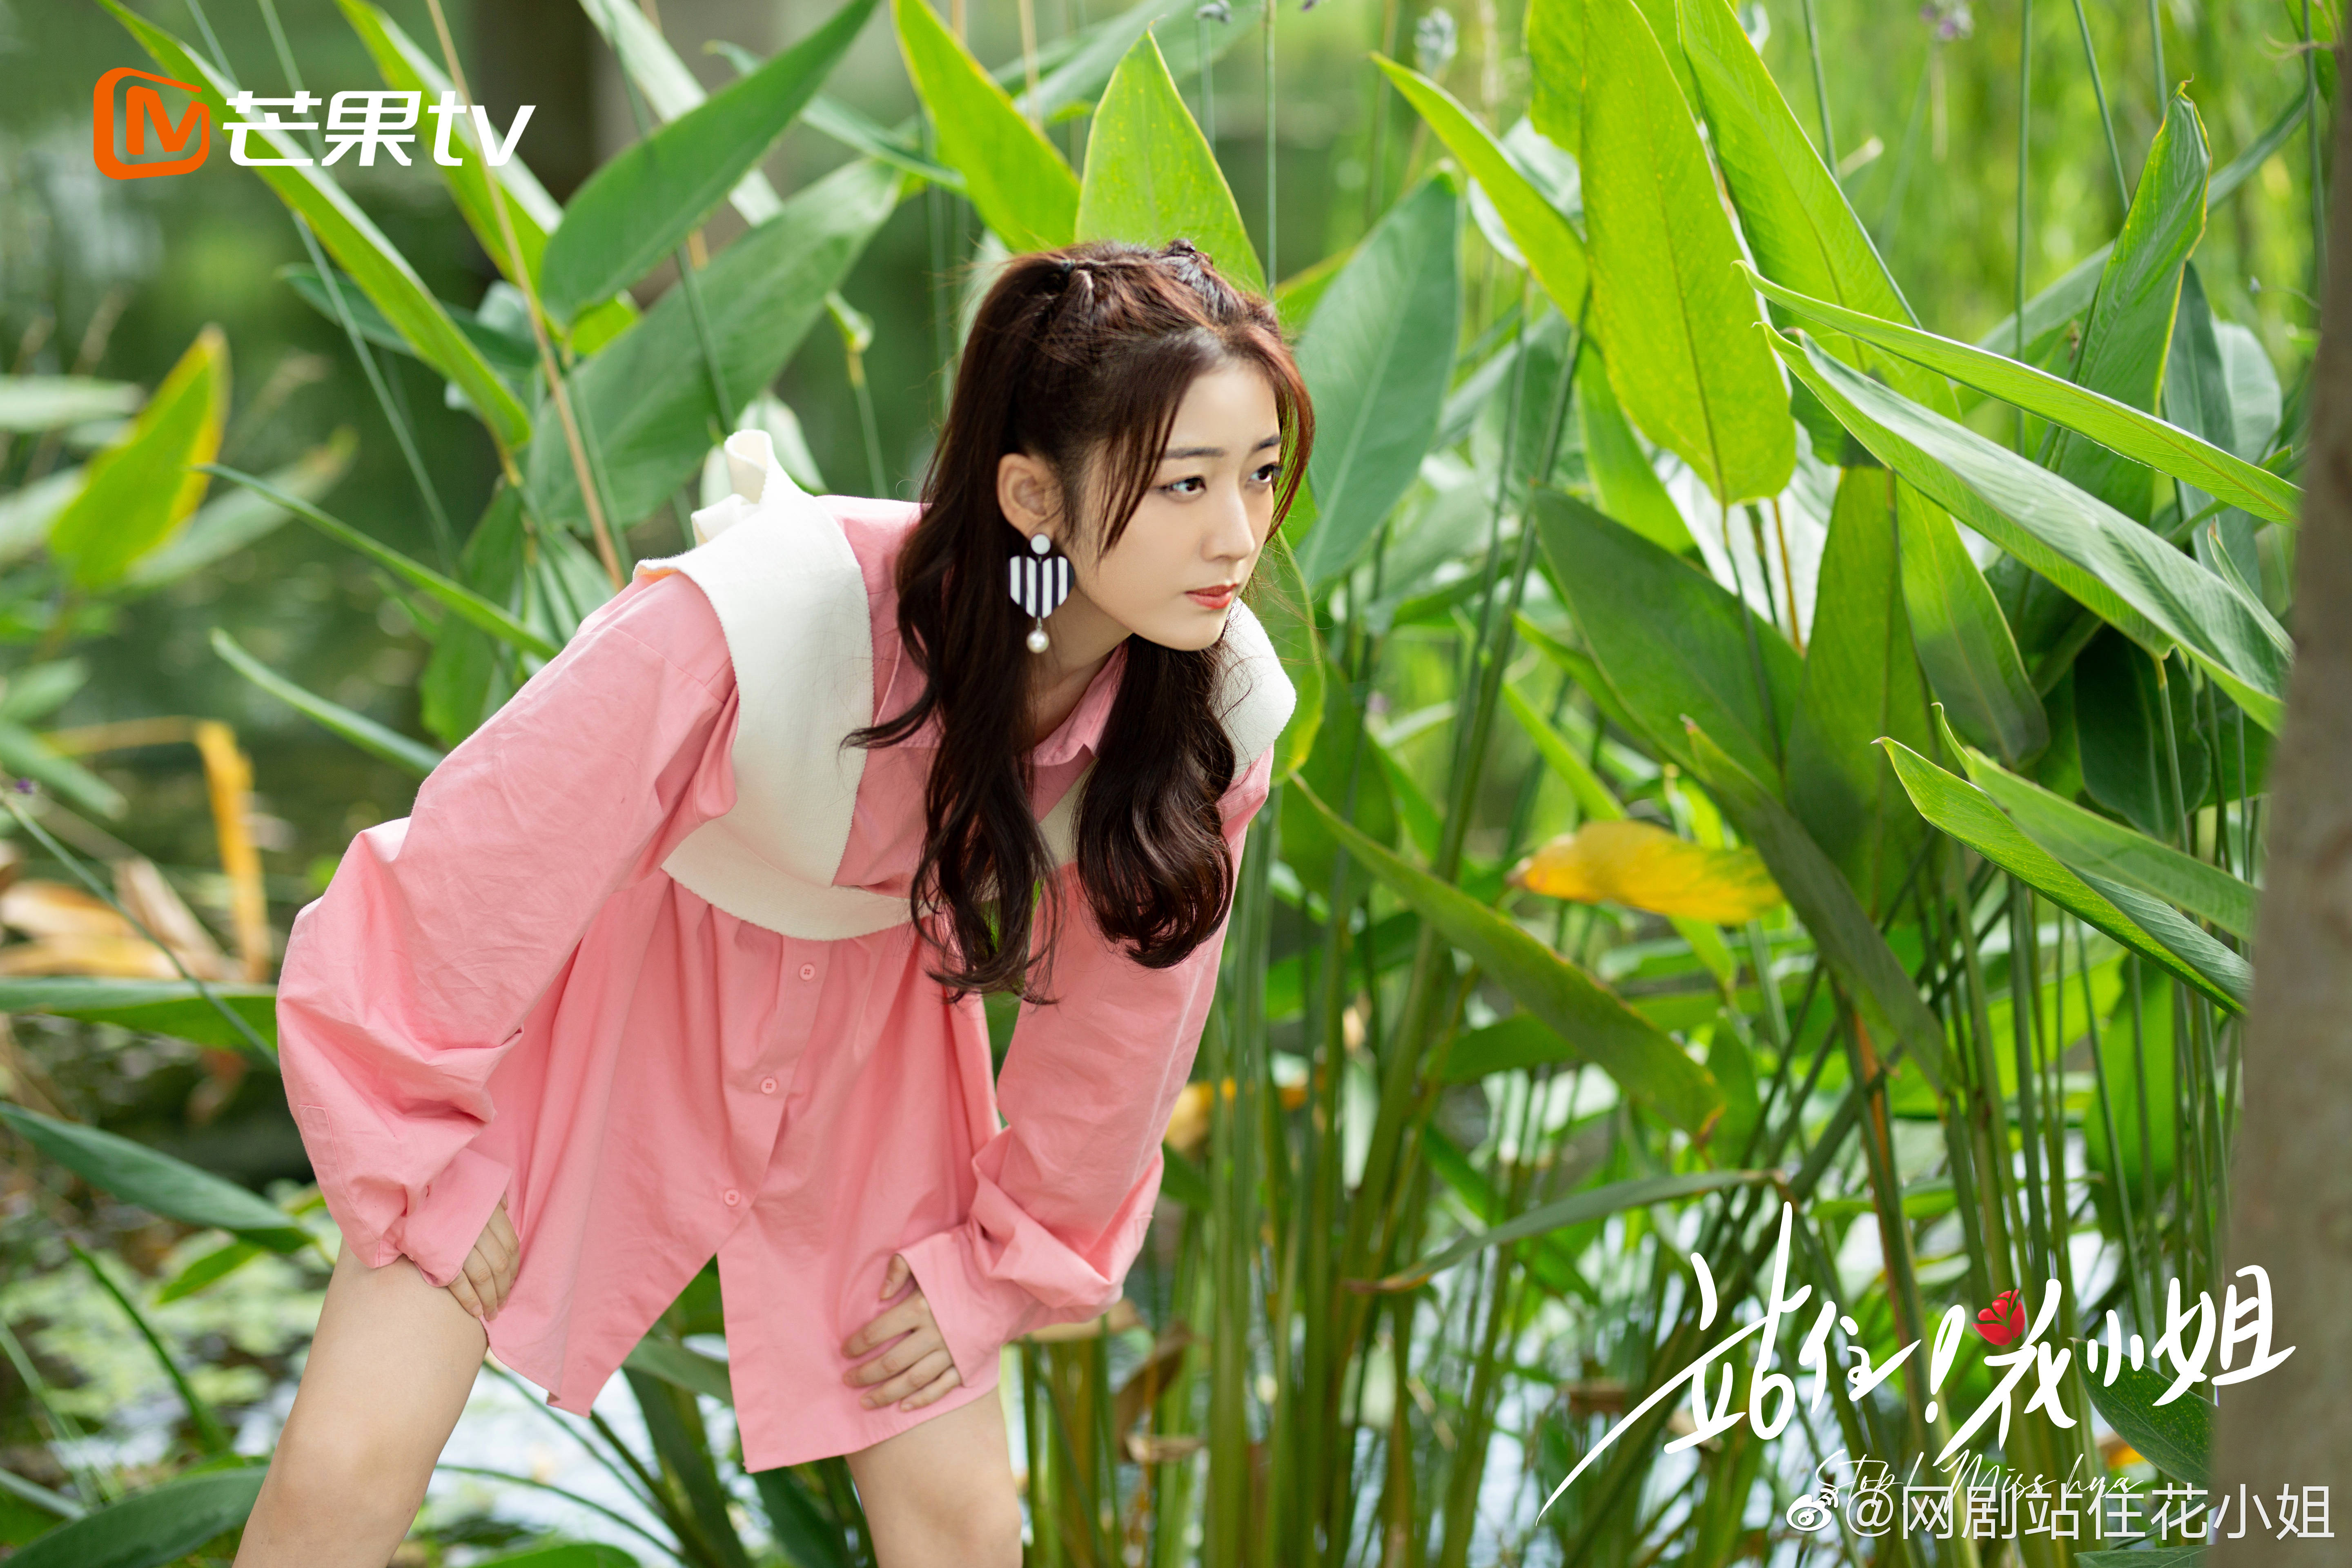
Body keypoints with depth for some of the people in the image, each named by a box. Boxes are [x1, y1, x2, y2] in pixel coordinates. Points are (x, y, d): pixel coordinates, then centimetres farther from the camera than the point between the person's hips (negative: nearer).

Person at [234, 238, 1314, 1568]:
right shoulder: (769, 610, -39)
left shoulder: (1217, 703, -25)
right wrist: (431, 1184, -14)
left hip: (866, 1010, 4)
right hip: (607, 970, -3)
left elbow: (1128, 1004, -5)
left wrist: (1002, 1260, 5)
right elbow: (443, 888, -26)